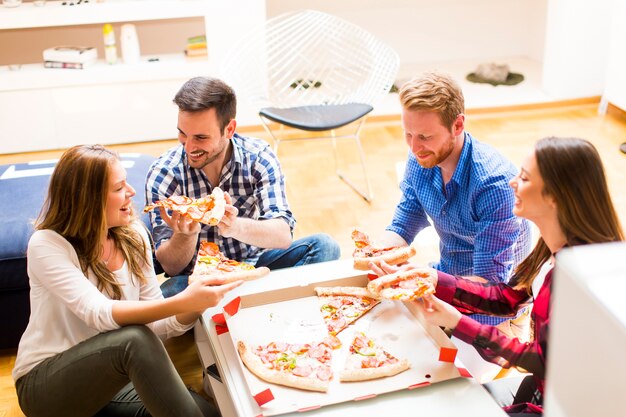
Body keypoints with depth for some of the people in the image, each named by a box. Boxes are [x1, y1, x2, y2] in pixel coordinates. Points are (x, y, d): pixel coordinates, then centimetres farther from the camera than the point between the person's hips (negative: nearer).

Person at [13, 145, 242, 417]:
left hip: (110, 378, 5)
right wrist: (182, 301, -40)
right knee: (134, 339, -35)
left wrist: (196, 305, -22)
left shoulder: (133, 235, 0)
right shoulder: (47, 245, -16)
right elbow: (100, 315, -30)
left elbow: (155, 323, -1)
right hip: (44, 382, -5)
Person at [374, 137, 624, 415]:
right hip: (544, 385, 8)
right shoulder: (556, 246, -4)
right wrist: (431, 280, -5)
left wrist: (458, 324, -22)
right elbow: (506, 297, 4)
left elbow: (543, 361, -23)